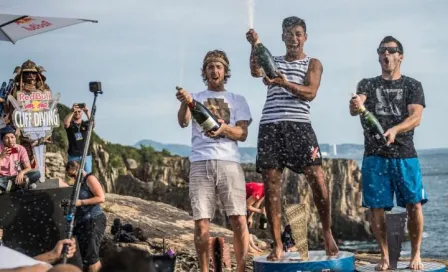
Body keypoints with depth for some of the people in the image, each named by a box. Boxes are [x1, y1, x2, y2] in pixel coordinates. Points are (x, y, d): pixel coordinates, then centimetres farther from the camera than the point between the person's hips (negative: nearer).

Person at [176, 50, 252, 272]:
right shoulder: (195, 98, 16)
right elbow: (183, 122, -3)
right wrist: (185, 103, -26)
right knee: (201, 223, -5)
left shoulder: (237, 100, 17)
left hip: (229, 162, 0)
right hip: (200, 164, 0)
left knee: (239, 220, -10)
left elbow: (242, 134, 5)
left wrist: (224, 129, -17)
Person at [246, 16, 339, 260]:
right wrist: (255, 45, -16)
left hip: (298, 125, -2)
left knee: (317, 179, -14)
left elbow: (310, 93, -5)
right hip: (269, 126, 2)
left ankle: (327, 232, 3)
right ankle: (277, 245, 0)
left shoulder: (313, 64, 13)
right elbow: (255, 72, -2)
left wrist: (286, 84, -21)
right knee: (271, 184, -3)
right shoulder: (273, 62, 21)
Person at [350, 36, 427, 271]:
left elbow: (416, 117, -7)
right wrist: (355, 106, -34)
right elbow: (355, 108, -8)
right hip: (374, 156, 1)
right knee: (376, 207, -2)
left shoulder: (413, 86, 8)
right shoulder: (367, 85, 12)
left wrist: (395, 129, -28)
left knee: (414, 204, -7)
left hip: (405, 155, -1)